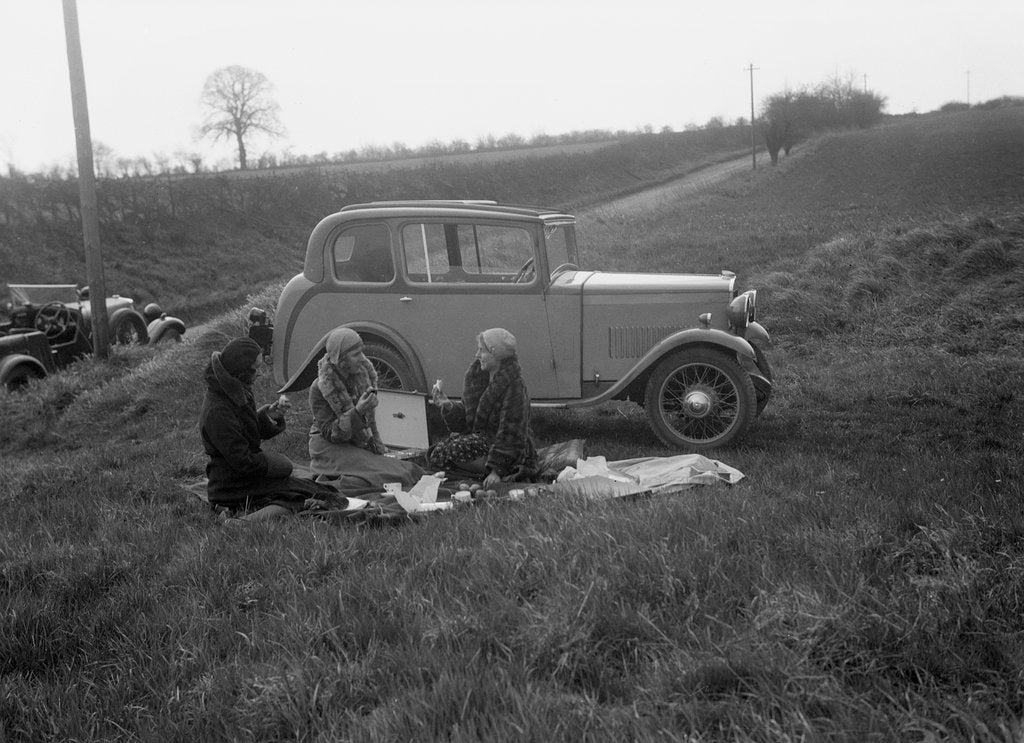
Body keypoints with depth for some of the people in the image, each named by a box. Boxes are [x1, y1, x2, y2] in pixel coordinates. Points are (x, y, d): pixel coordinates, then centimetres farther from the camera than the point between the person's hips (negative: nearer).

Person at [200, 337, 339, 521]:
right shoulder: (217, 412, -25)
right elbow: (244, 463, -23)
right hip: (234, 488, -9)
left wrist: (268, 415, -5)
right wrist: (281, 465, -9)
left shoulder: (235, 392, 4)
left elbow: (253, 428, 15)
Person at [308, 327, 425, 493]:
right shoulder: (319, 388, -19)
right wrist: (357, 412, -32)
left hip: (360, 445, 7)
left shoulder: (361, 373, -3)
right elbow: (330, 433, -20)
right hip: (330, 447, -7)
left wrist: (376, 445, 10)